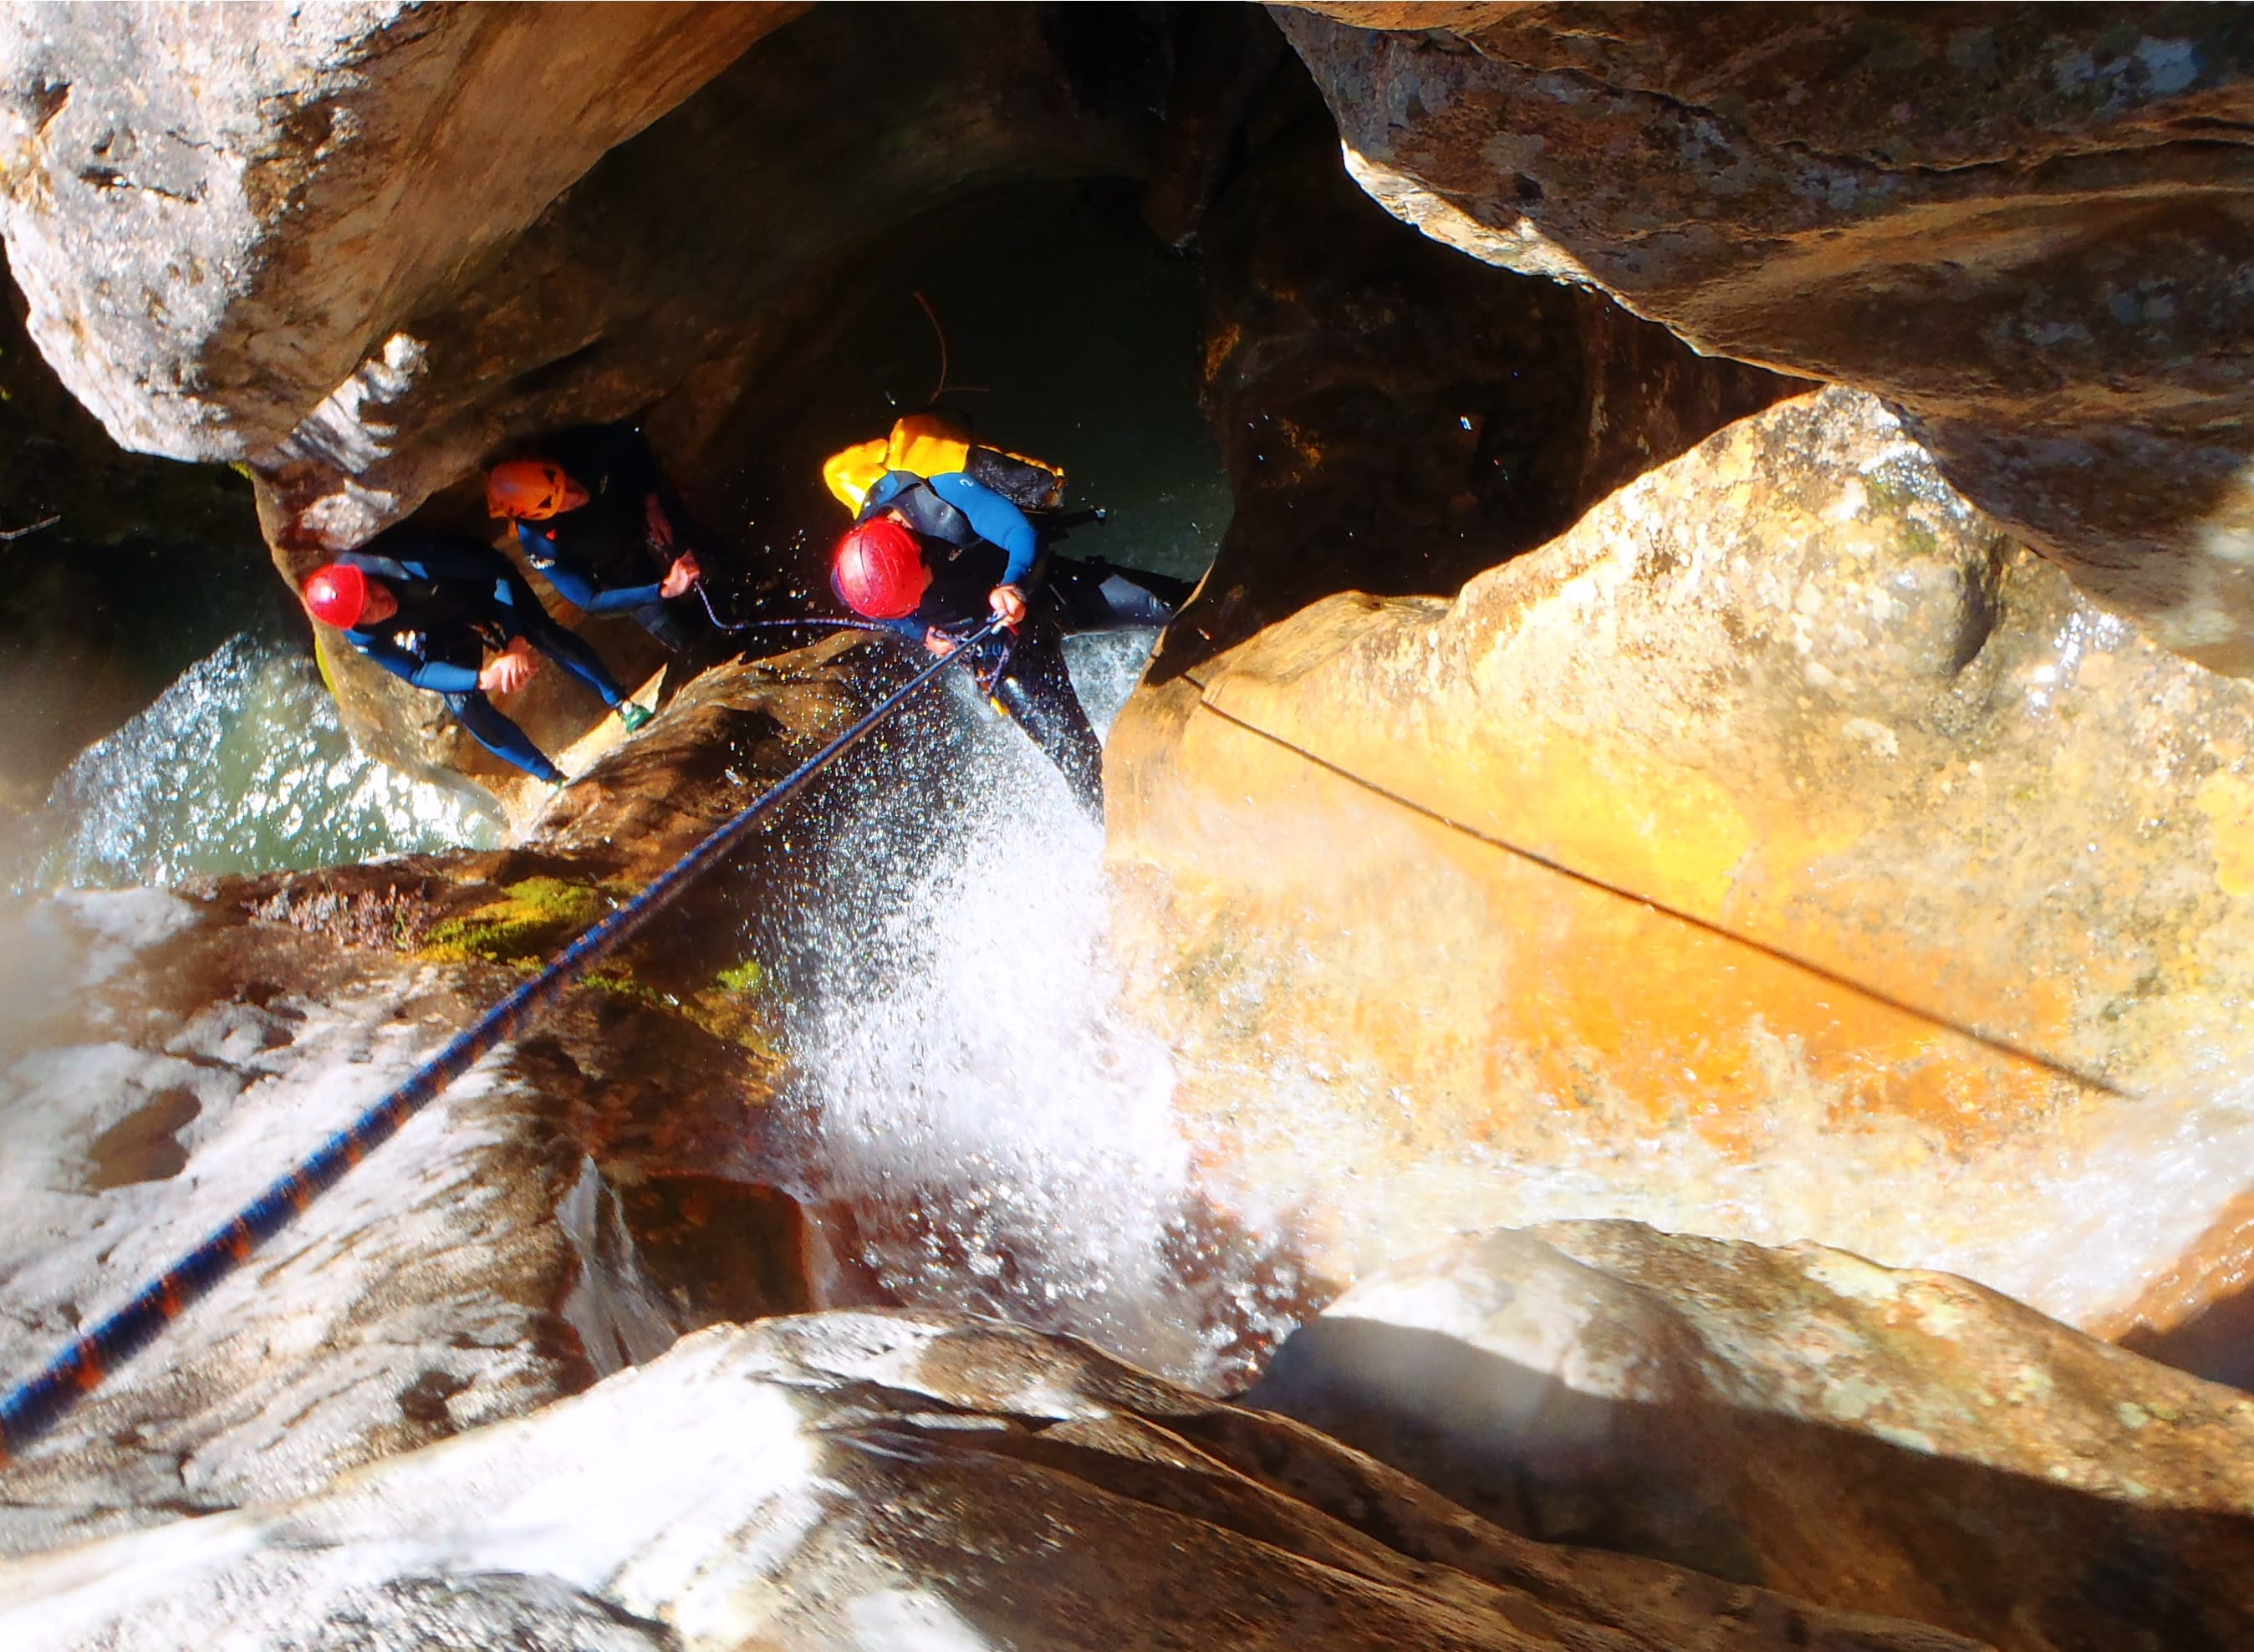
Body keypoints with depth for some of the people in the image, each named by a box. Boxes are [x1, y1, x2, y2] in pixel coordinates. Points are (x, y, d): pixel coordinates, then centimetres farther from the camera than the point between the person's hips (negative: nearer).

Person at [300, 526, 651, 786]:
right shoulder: (362, 636, -30)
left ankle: (621, 703, 5)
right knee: (466, 708, -10)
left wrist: (517, 641, -37)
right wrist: (483, 680, -36)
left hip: (483, 597, -2)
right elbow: (417, 672, -20)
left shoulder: (409, 563, -41)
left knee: (549, 637, -18)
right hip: (444, 643, 2)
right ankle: (550, 777, 7)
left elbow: (499, 572, -30)